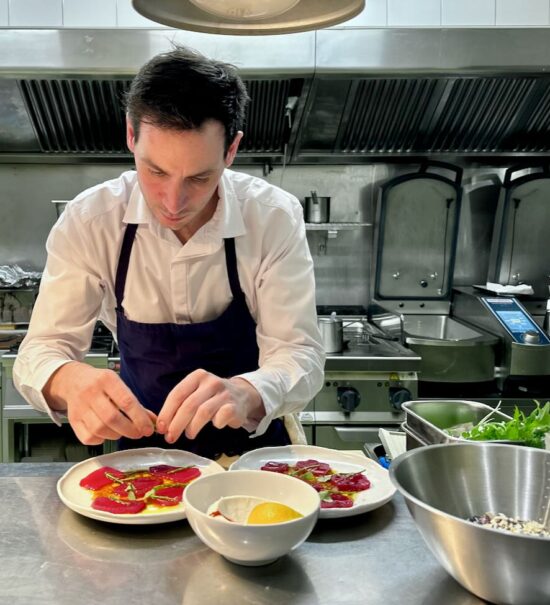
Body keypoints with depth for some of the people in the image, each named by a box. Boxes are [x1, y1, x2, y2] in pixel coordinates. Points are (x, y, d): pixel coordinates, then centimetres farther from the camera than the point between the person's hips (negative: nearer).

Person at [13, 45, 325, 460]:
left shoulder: (276, 219, -16)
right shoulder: (89, 221, -13)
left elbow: (301, 356, -17)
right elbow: (40, 352, -11)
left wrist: (245, 393, -39)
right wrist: (70, 381, -34)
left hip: (253, 447, -1)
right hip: (143, 450, 1)